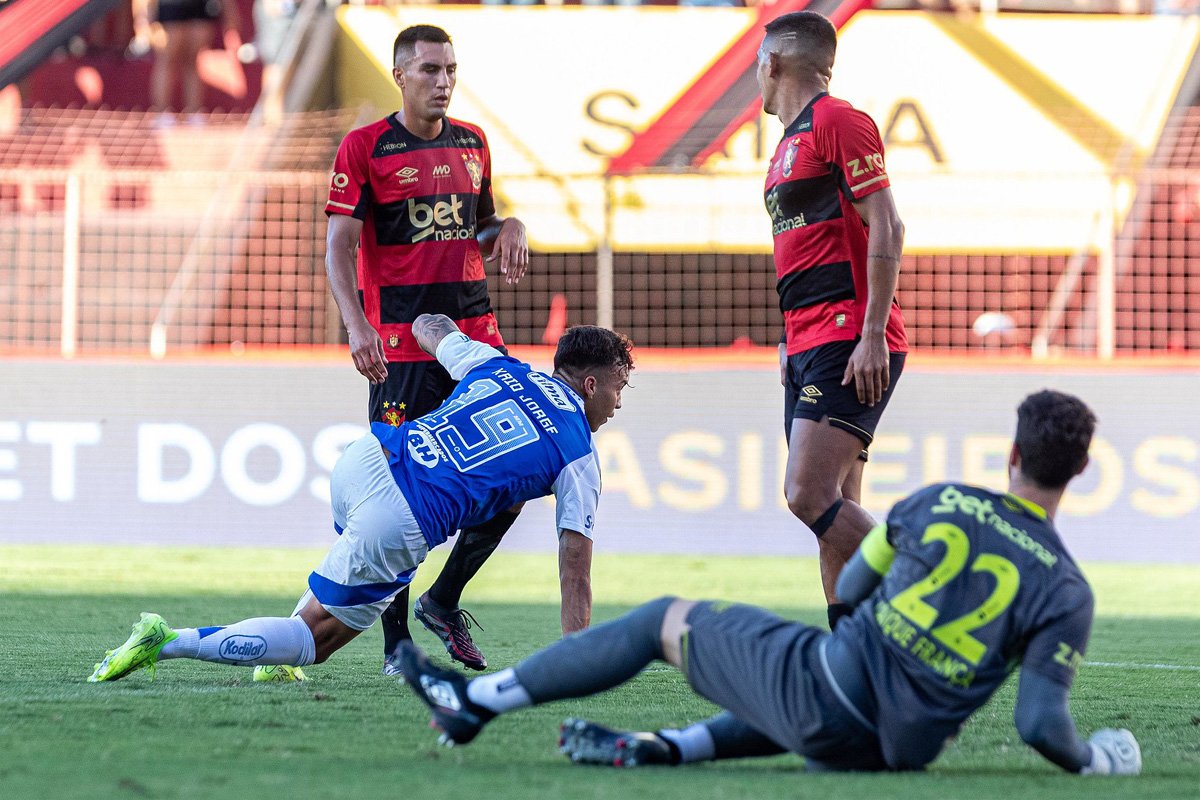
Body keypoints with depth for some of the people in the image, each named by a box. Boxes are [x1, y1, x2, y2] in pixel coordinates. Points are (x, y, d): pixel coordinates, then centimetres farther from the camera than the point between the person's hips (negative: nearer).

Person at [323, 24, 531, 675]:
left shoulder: (471, 143, 14)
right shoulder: (364, 148, -3)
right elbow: (339, 247, -7)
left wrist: (508, 227, 2)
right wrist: (357, 325, -20)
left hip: (474, 326, 6)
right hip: (400, 341, -6)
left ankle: (443, 600, 15)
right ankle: (396, 642, 3)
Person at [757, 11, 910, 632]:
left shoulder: (838, 121, -8)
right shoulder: (791, 142, 22)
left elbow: (885, 228, -14)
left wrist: (872, 335, -20)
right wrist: (790, 342, 24)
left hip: (848, 342, -9)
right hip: (809, 347, 9)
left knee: (809, 493, -20)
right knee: (834, 511, 5)